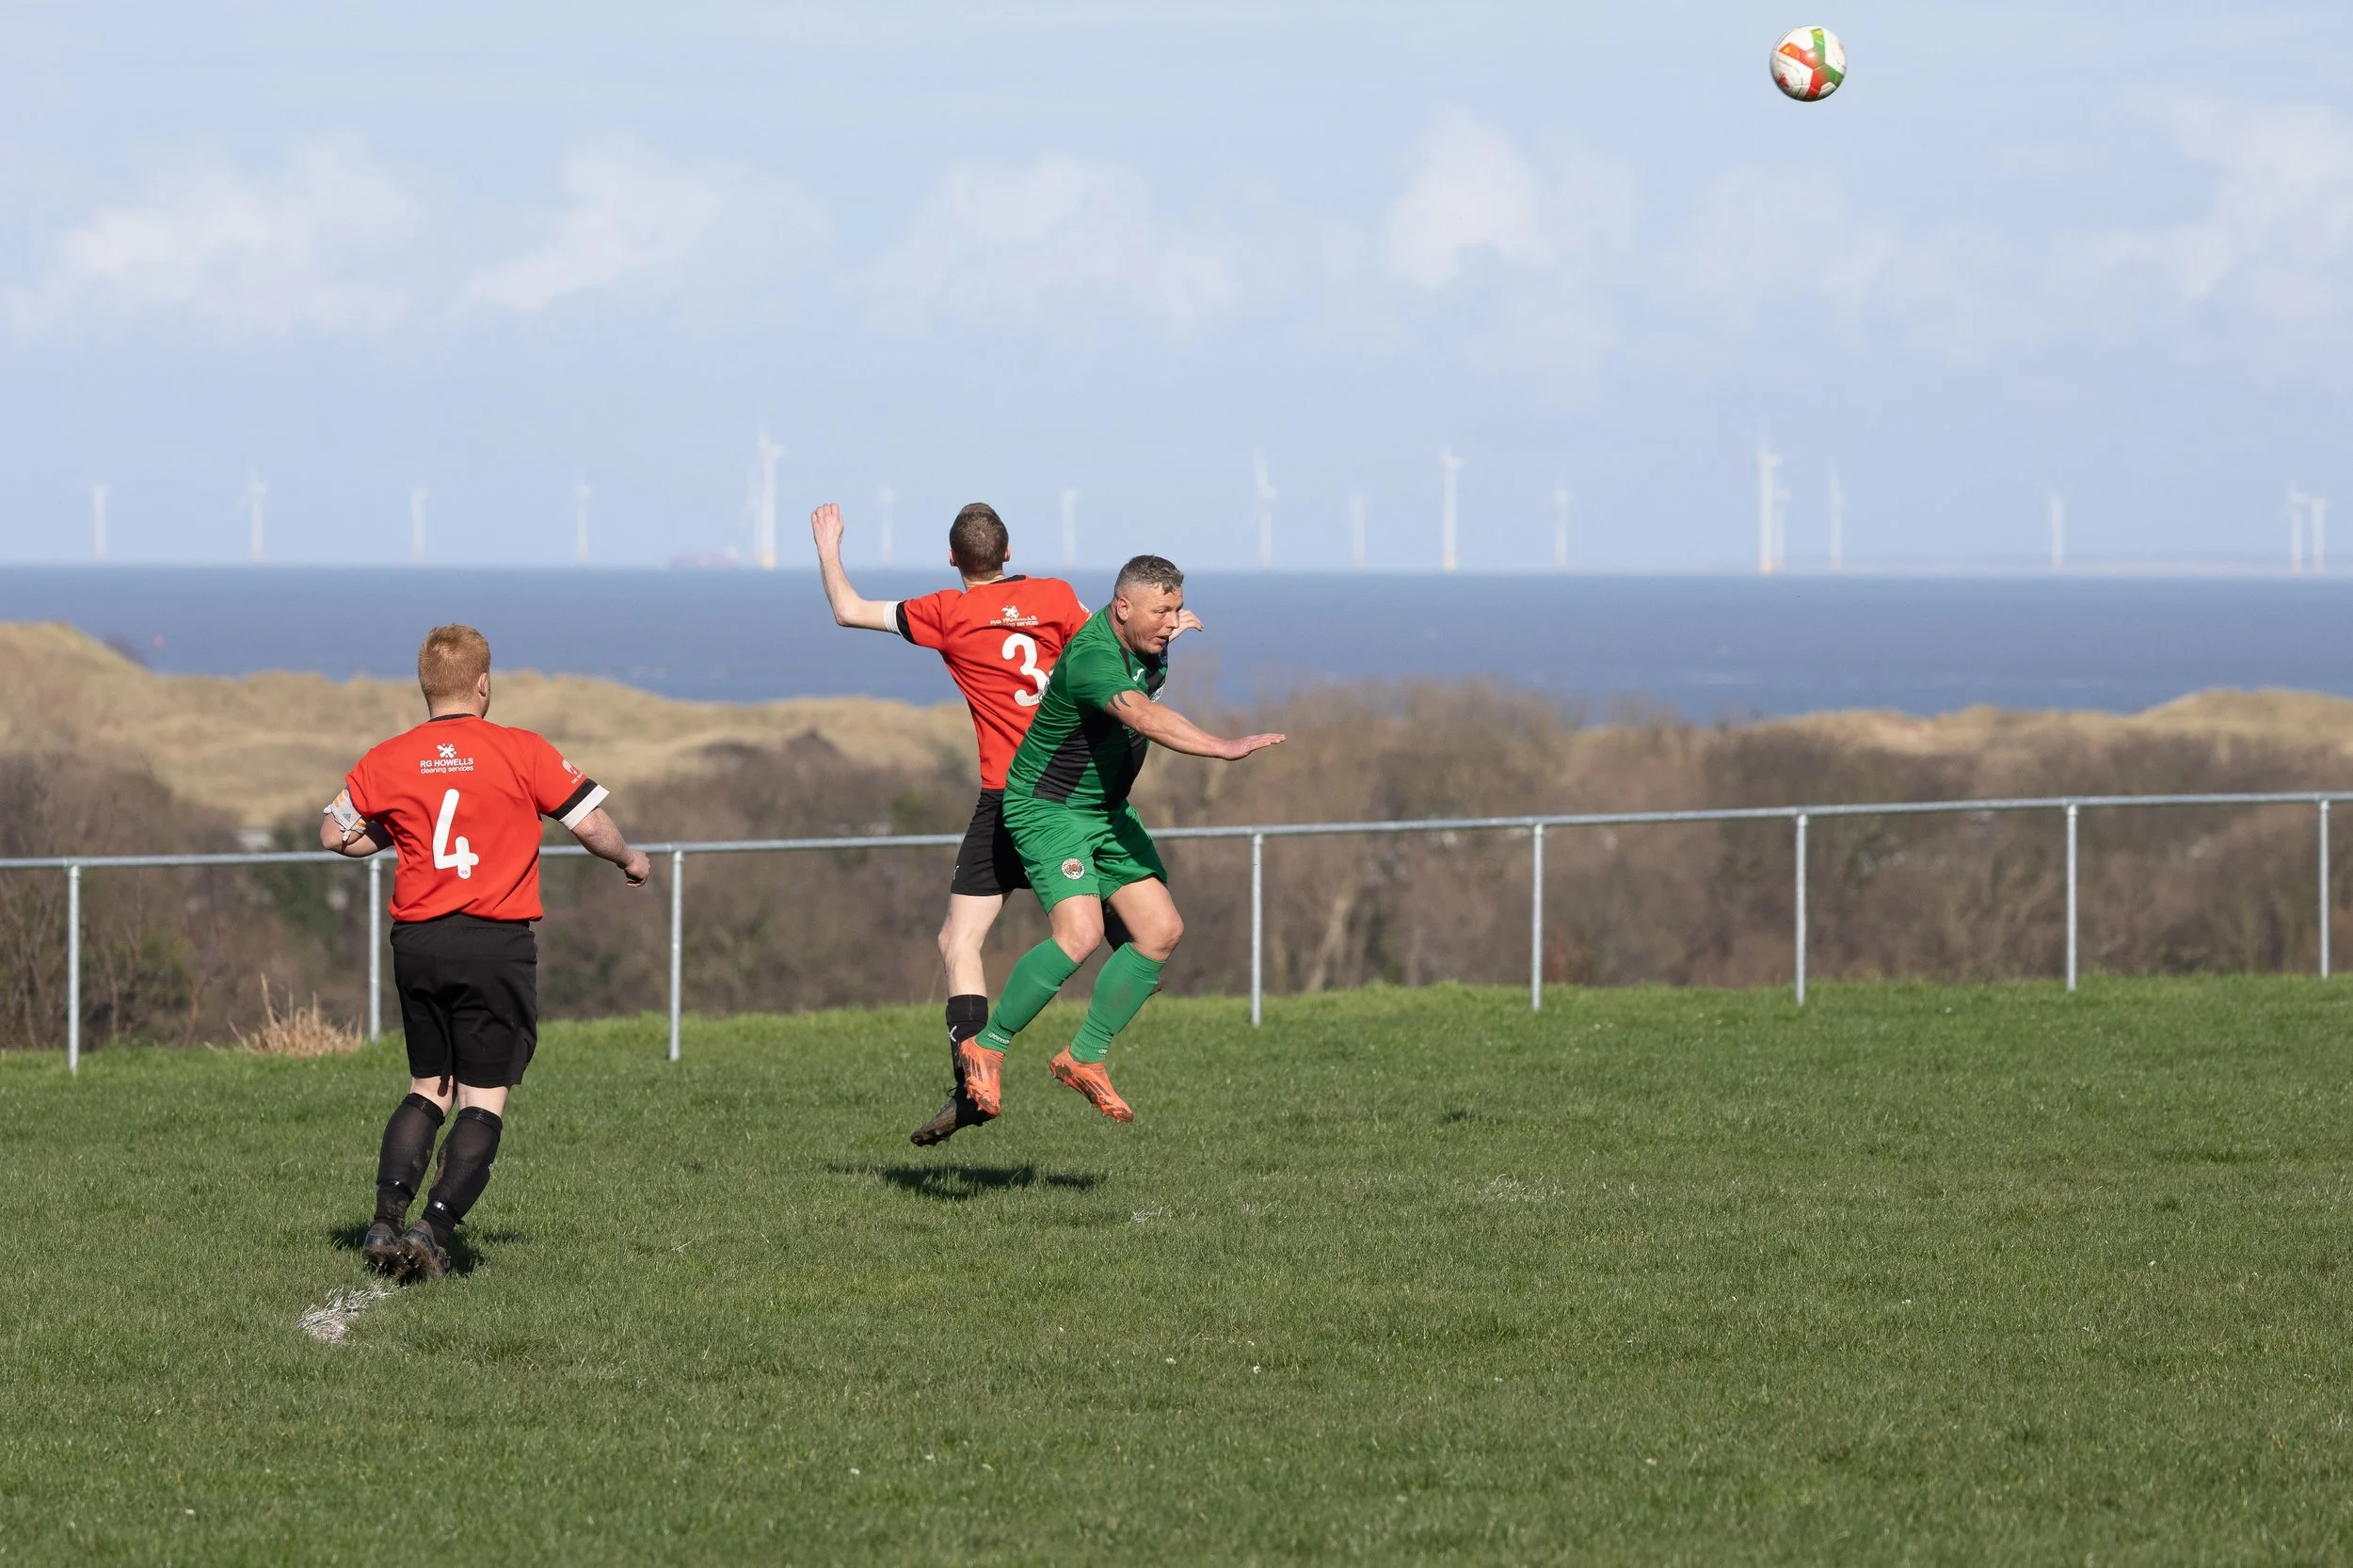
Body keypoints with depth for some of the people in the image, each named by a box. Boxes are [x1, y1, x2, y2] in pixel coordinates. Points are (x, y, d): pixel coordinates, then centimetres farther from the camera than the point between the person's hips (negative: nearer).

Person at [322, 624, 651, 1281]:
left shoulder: (390, 760, 3)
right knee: (484, 1100, 0)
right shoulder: (522, 752, -5)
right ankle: (435, 1229, -14)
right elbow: (593, 825, -3)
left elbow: (335, 833, 12)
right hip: (497, 943, -4)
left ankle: (388, 1220, 4)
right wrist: (629, 859, 17)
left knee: (430, 1088, 18)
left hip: (416, 943, 4)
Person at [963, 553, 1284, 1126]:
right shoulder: (1093, 659, -30)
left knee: (1160, 930, -1)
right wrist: (1224, 748, -56)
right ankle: (988, 1046, -8)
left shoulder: (1146, 646, 0)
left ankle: (1086, 1056, 10)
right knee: (1080, 933, -25)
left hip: (1107, 810, 9)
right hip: (1048, 810, -9)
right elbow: (1147, 718, -47)